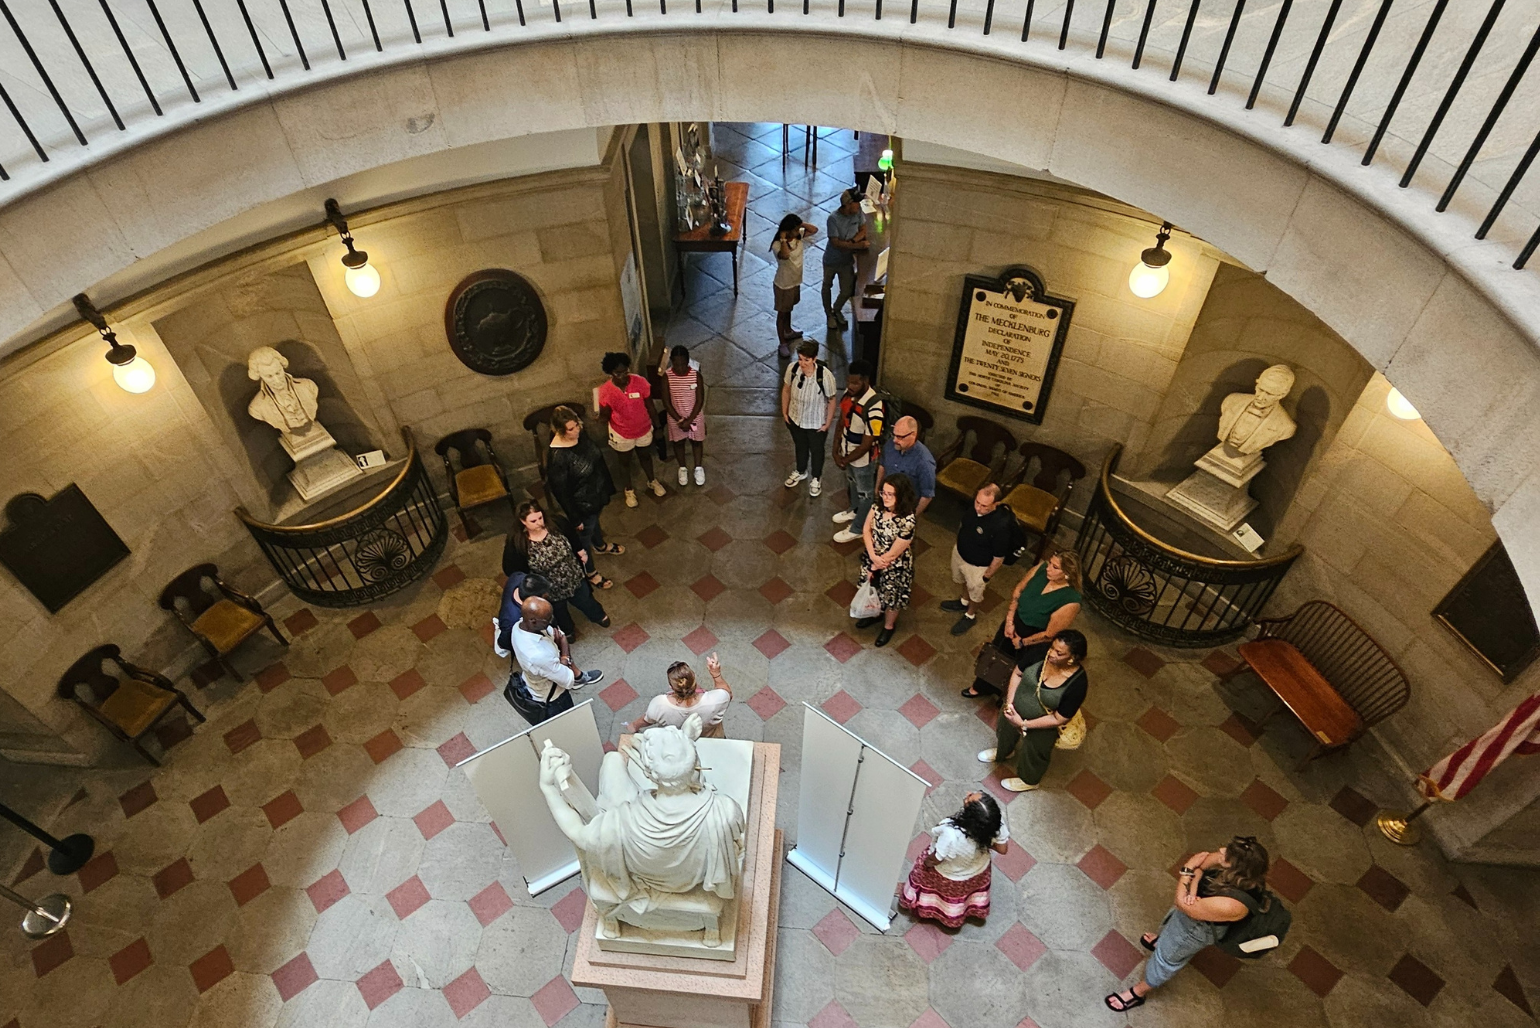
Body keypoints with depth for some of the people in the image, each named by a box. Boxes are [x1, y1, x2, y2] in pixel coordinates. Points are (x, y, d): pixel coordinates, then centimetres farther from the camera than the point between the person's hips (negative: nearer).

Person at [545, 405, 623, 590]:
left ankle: (600, 546, 68)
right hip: (581, 503, -7)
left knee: (594, 521, 37)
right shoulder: (557, 457, -38)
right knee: (584, 536, 21)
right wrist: (574, 518, -16)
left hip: (597, 492, 7)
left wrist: (607, 484, 15)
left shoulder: (580, 434, -16)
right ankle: (589, 573, 47)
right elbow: (561, 492, -26)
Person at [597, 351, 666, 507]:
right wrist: (601, 416, -35)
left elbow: (649, 406, -7)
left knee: (645, 456, 27)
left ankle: (652, 481, 55)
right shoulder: (605, 391, -23)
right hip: (622, 434, -1)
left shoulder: (640, 382, -21)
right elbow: (605, 415, -11)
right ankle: (629, 490, 48)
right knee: (625, 461, 23)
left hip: (643, 430, 2)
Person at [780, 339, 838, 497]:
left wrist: (827, 423, -9)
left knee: (816, 450, 24)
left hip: (816, 423, -3)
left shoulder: (825, 375, -34)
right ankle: (801, 472, 60)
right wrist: (784, 412, 4)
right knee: (800, 446, 30)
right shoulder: (792, 368, -23)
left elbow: (832, 400, -18)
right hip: (795, 418, 3)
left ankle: (816, 478, 52)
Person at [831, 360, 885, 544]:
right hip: (847, 452, 7)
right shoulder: (848, 393, -13)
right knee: (851, 485, 32)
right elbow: (842, 422, 0)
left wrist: (845, 460, -16)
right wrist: (836, 451, -5)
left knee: (864, 493, 18)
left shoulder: (874, 409, -36)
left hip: (863, 458, -7)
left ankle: (858, 528, 38)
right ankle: (854, 510, 58)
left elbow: (866, 445, -28)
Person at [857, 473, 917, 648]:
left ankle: (888, 626, 49)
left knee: (890, 598, 20)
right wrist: (873, 556, -18)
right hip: (874, 558, 6)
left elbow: (893, 554, -25)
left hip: (894, 568, -5)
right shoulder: (878, 507, -17)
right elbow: (866, 530, -6)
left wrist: (874, 567, -12)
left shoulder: (907, 522, -36)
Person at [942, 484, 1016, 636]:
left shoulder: (1001, 525, -41)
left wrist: (986, 577, -13)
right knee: (963, 581, 33)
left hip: (978, 566, -5)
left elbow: (999, 558, -25)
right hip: (960, 552, 5)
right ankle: (964, 602, 63)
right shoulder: (974, 504, -23)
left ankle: (970, 616, 54)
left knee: (975, 592, 25)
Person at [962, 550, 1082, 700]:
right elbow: (1018, 590, -5)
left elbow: (1050, 634, -24)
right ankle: (981, 687, 54)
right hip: (1015, 621, 5)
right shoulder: (1042, 568, -21)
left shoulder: (1070, 601, -35)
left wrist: (1022, 642, -12)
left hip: (1034, 639, -5)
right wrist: (1009, 620, -8)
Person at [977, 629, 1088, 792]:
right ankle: (1003, 752, 65)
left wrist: (1024, 724, -23)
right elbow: (1017, 673, -8)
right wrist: (1009, 702, -17)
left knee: (1033, 753, 21)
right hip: (1016, 709, 5)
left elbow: (1058, 719, -25)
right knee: (1005, 730, 31)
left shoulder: (1077, 683, -34)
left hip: (1041, 726, -4)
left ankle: (1028, 780, 54)